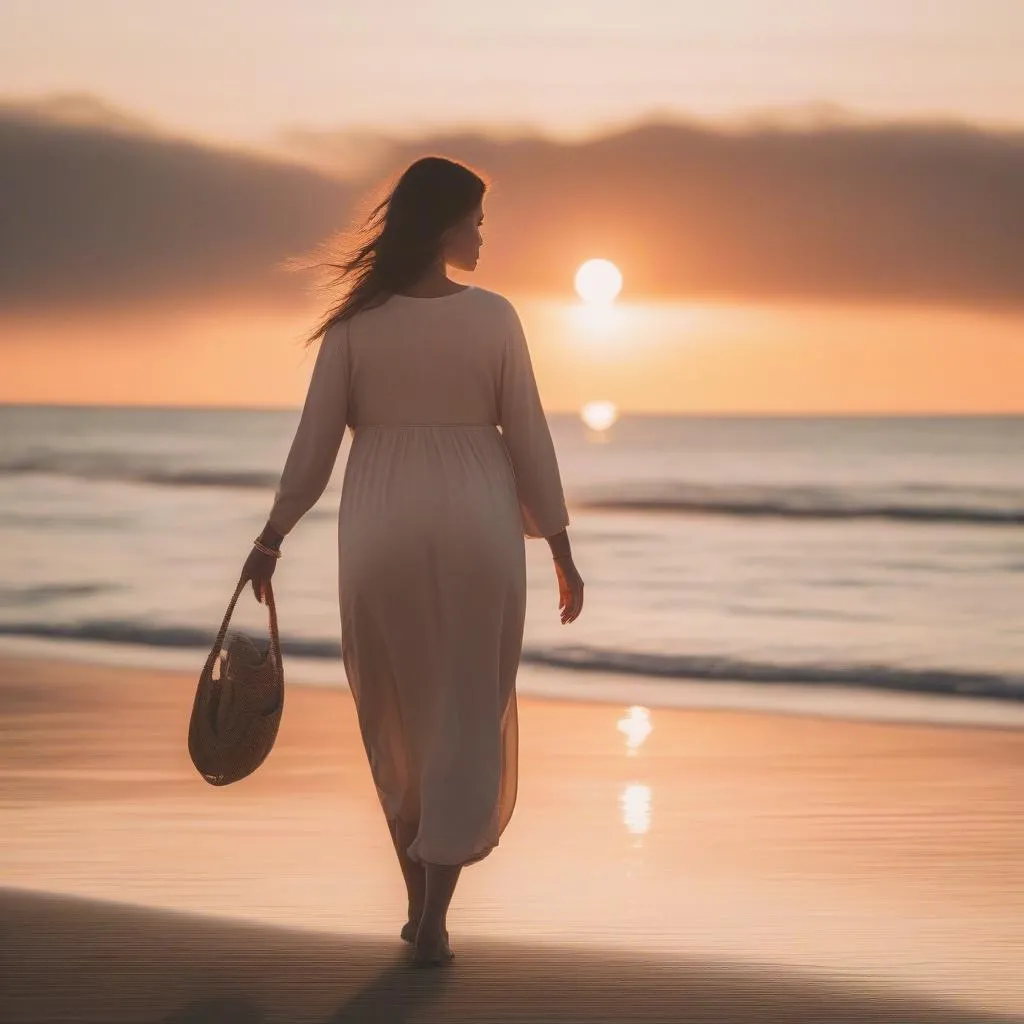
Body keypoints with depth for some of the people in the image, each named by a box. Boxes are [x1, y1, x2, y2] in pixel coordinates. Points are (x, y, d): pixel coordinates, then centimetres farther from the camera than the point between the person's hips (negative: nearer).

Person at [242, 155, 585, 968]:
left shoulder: (355, 323, -3)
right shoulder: (493, 316, -5)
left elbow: (315, 445, -2)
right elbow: (529, 441, -2)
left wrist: (272, 539, 8)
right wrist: (562, 551, 5)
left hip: (382, 531, 1)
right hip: (477, 529, -1)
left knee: (398, 719, 17)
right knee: (468, 718, 6)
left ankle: (422, 904, 23)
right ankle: (433, 919, -3)